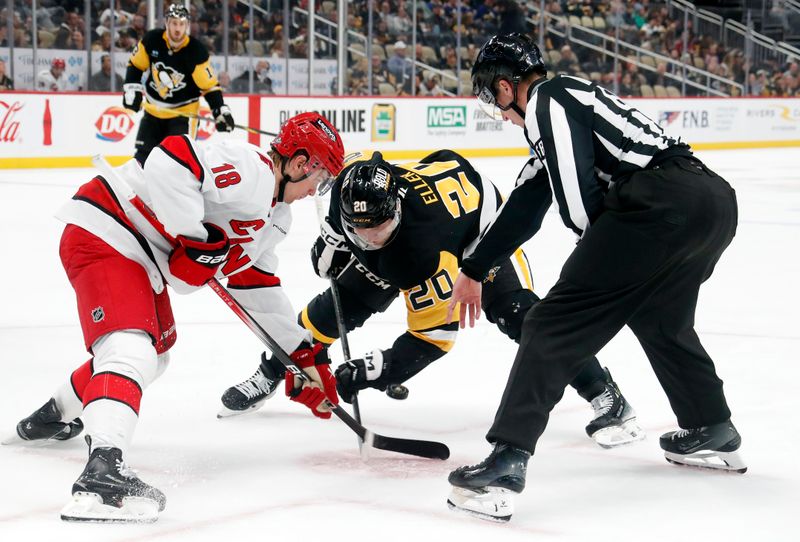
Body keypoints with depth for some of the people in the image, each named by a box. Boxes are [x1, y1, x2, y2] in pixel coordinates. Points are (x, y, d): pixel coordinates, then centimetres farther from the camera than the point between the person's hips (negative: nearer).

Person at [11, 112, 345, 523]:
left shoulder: (274, 216, 15)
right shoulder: (247, 169, -18)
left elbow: (257, 286, 22)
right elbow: (171, 161, -32)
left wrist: (304, 355, 20)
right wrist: (197, 242, -26)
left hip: (142, 257, 11)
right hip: (103, 234, -11)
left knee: (155, 351, 28)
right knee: (132, 350, -28)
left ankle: (53, 417, 48)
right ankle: (102, 473, -46)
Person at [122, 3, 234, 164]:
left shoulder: (196, 51, -21)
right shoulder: (152, 40, -12)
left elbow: (209, 86, -17)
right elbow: (135, 65, 3)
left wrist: (221, 111, -26)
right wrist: (132, 89, -7)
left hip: (183, 111, -4)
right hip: (154, 109, 4)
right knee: (143, 152, 8)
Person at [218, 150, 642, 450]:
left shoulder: (425, 252, -44)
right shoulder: (355, 180, -31)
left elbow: (435, 334, -37)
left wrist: (373, 371, -40)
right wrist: (333, 240, -5)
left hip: (479, 227, -6)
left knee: (516, 311, -25)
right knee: (341, 303, -3)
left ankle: (607, 399, -20)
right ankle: (269, 375, 17)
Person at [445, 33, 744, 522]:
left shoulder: (547, 99, 4)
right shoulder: (571, 98, 32)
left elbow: (577, 198, -8)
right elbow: (525, 207, 38)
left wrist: (604, 248, 11)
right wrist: (474, 271, 45)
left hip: (660, 202, -10)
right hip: (716, 198, 10)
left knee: (557, 324, -7)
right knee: (659, 319, 32)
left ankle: (507, 461, -15)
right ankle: (714, 435, 41)